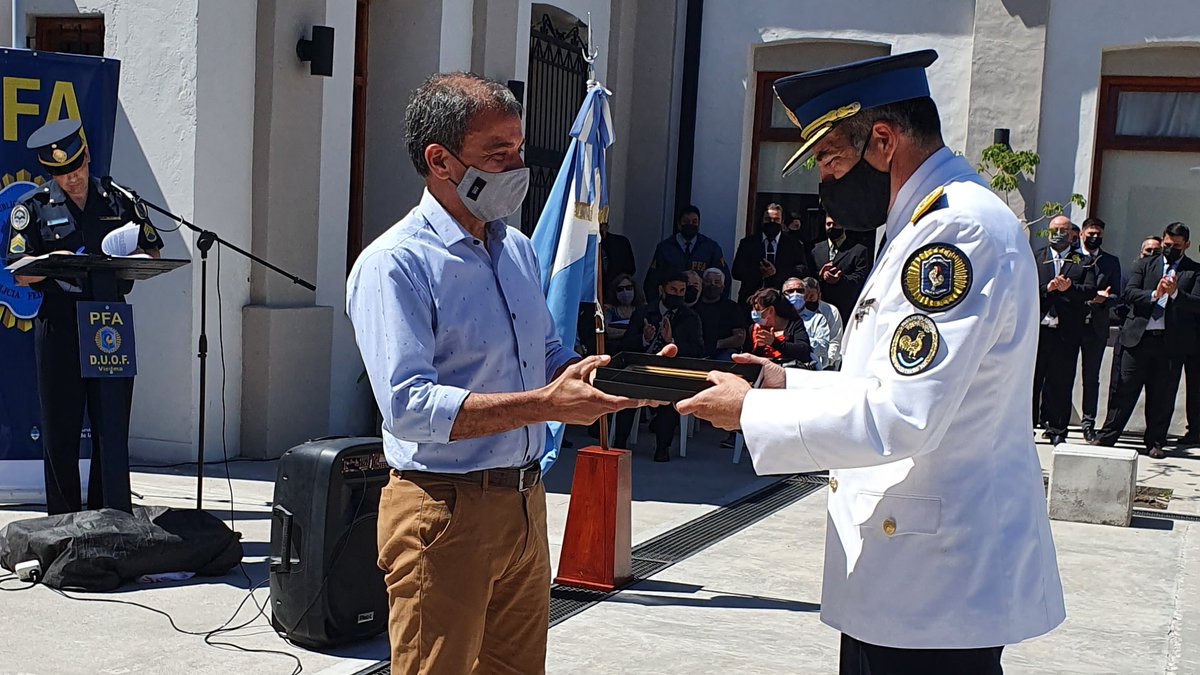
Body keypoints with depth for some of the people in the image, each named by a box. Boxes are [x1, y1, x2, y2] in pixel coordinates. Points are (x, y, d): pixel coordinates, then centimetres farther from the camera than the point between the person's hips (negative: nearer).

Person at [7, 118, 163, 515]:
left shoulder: (120, 202, 13)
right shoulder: (32, 208, 7)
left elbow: (154, 256, 14)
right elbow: (20, 274, 0)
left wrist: (132, 259, -8)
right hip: (58, 329, -1)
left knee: (112, 429, 3)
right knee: (60, 430, 2)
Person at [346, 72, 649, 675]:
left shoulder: (518, 248, 12)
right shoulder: (394, 265, -14)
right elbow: (407, 407, -25)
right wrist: (546, 405, -29)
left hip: (524, 504, 8)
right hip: (444, 511, -8)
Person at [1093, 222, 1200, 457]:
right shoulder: (1144, 265, 13)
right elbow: (1128, 293, -1)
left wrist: (1175, 293, -21)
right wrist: (1154, 295, -17)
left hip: (1172, 342, 0)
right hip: (1139, 337, 1)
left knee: (1163, 395, 5)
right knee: (1125, 389, 2)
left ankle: (1155, 442, 15)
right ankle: (1106, 436, 7)